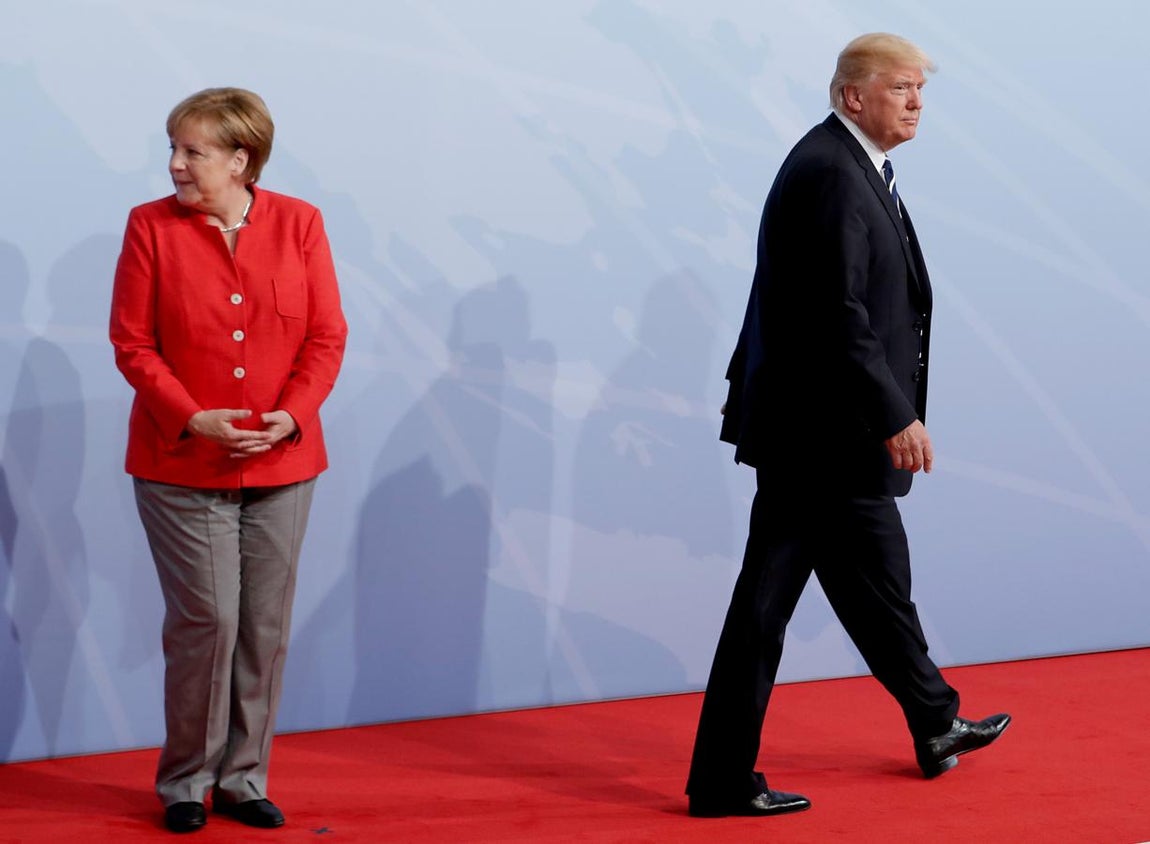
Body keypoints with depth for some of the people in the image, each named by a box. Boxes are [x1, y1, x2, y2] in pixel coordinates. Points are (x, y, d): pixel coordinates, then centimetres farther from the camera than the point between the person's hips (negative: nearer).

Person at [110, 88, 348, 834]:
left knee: (267, 627, 7)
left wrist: (292, 416, -15)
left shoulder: (299, 223, 1)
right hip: (181, 465, -2)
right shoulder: (151, 226, -2)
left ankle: (244, 779, 20)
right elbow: (132, 343, -5)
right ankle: (186, 781, 14)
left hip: (282, 463, 2)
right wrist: (194, 421, -17)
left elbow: (327, 336, 0)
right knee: (206, 619, -3)